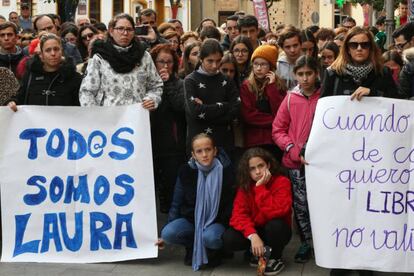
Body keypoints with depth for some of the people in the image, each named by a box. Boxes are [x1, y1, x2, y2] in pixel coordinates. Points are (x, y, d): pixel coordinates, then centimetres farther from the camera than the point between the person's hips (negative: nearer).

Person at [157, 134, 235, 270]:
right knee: (168, 234, -28)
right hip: (191, 219, 2)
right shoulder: (186, 171, -5)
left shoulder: (225, 170, -10)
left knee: (210, 238, -37)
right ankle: (193, 247, 4)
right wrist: (165, 234, 4)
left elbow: (232, 202, 0)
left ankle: (213, 251, 1)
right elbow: (177, 204, 3)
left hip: (216, 222, -2)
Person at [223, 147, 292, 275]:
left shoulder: (282, 182, -19)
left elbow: (276, 211, -33)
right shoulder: (244, 186, -8)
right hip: (255, 231, 3)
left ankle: (276, 259, -7)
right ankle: (257, 252, 6)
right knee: (228, 238, -25)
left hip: (275, 231, -3)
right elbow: (238, 215, -18)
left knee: (275, 224, -37)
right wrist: (253, 236, -34)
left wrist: (260, 187, -31)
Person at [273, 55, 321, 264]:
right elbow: (278, 130, 5)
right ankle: (306, 243, 22)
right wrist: (293, 149, -9)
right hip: (295, 162, 2)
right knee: (300, 205, 8)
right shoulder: (290, 98, 3)